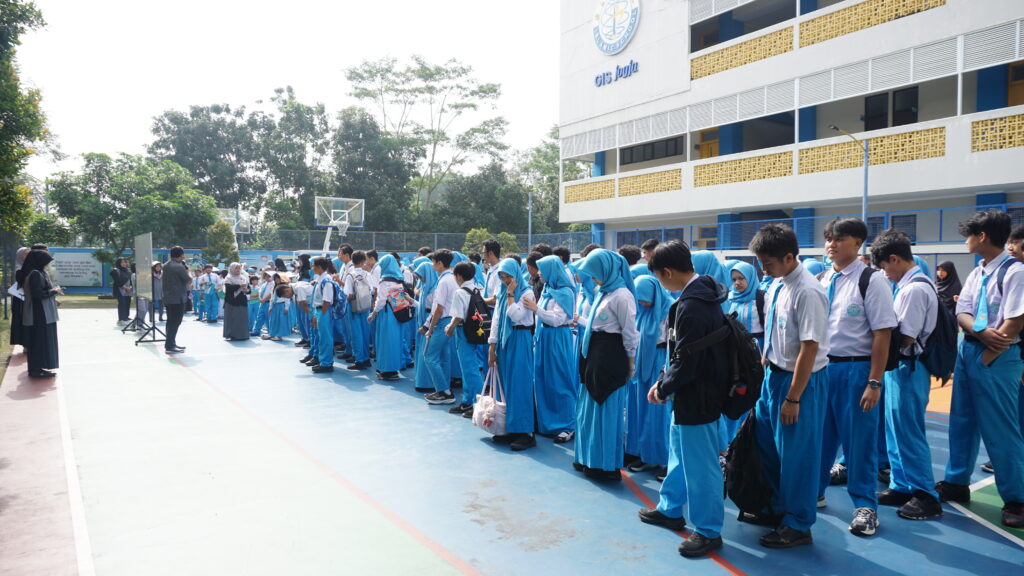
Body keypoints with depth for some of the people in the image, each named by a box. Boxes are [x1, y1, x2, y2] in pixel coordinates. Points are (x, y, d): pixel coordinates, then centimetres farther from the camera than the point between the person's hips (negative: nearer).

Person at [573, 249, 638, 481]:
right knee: (590, 406, 15)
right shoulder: (603, 292, 11)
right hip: (594, 354, 10)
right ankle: (589, 458, 27)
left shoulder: (621, 295, -16)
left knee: (607, 408, 0)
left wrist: (629, 365, -9)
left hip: (610, 357, -9)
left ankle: (607, 464, 11)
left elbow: (630, 333, -13)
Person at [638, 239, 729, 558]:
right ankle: (671, 509, 40)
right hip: (696, 390, 11)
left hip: (697, 395, -11)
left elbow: (686, 361, -24)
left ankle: (708, 530, 19)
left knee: (699, 464, 4)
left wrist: (664, 388, -7)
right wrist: (664, 381, 7)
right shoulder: (704, 293, 6)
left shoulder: (690, 306, -26)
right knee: (680, 453, 23)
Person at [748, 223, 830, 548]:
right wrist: (763, 370, 16)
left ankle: (797, 525, 24)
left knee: (796, 454, 5)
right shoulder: (777, 286, 3)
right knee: (766, 444, 20)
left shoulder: (807, 292, -22)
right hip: (773, 374, 9)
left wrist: (793, 398, -19)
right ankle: (777, 508, 41)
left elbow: (810, 348, -22)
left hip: (801, 379, -9)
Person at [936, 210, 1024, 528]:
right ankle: (956, 483, 28)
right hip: (967, 350, 8)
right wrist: (981, 331, -17)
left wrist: (986, 357, -14)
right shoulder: (976, 274, 12)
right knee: (962, 423, 15)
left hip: (997, 358, -8)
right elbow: (961, 313, 4)